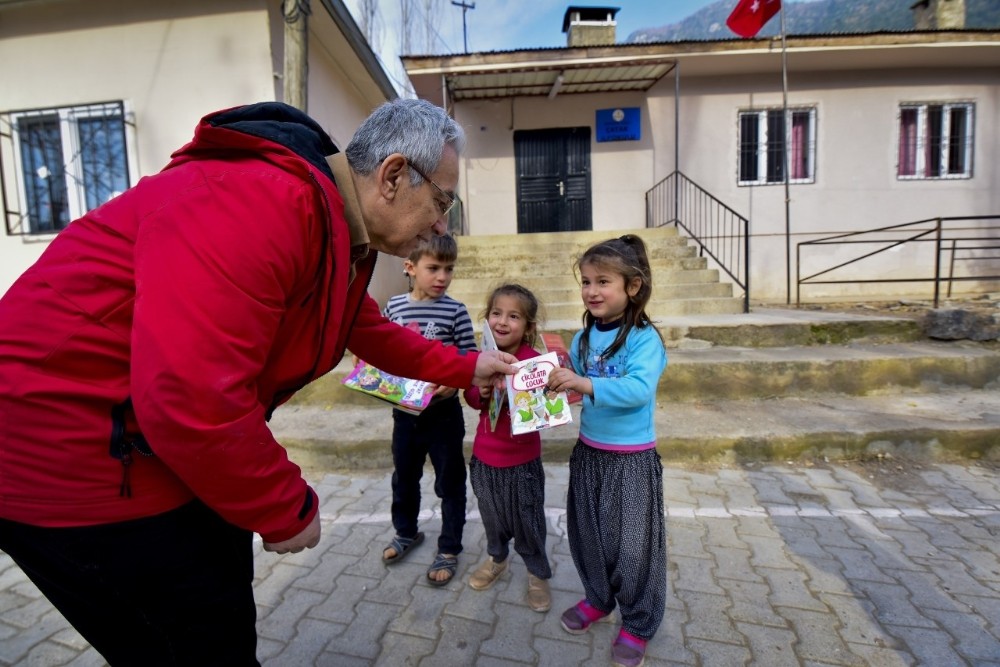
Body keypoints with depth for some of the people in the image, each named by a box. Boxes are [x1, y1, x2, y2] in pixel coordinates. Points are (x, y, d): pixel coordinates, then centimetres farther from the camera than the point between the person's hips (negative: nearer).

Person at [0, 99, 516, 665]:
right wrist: (288, 509, -19)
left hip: (172, 445, 10)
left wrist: (465, 368, 21)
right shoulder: (260, 199, -29)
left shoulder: (343, 236, 4)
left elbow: (373, 334, 20)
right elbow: (190, 399, -35)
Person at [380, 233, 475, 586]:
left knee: (449, 481, 11)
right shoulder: (393, 306, -2)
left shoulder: (455, 311, -12)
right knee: (404, 475, 23)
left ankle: (449, 549, 32)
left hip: (443, 410, -3)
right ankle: (406, 532, 48)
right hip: (404, 409, 4)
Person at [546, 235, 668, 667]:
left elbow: (639, 389, -31)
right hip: (588, 452, 6)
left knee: (632, 543, 10)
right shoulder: (583, 337, 1)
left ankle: (639, 623, 34)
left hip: (631, 459, -6)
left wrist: (585, 384, -40)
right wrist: (554, 379, -10)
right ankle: (598, 598, 46)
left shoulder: (644, 338, -17)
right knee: (588, 534, 21)